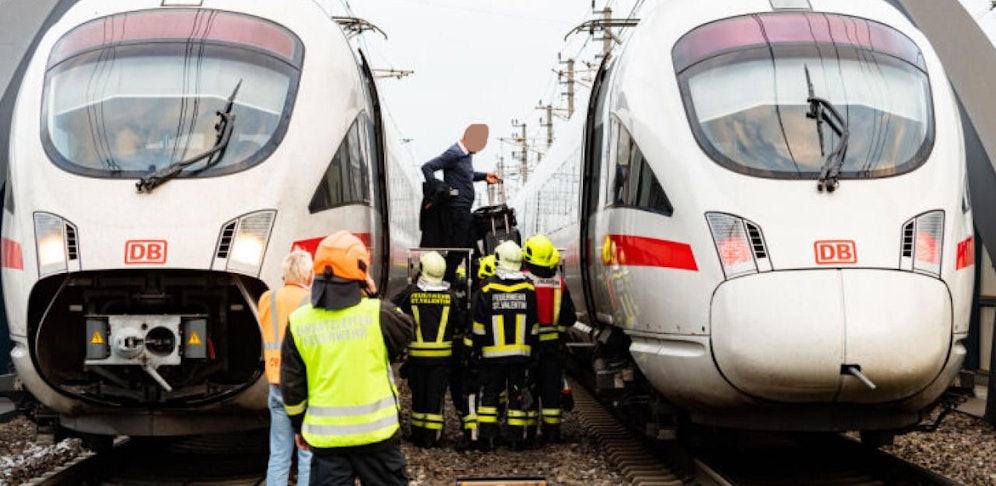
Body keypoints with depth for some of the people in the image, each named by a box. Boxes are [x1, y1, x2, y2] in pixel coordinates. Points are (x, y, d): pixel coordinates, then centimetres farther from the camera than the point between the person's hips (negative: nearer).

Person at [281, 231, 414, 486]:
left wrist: (299, 426, 16)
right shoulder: (377, 314, -13)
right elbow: (406, 329, 9)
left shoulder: (298, 323, -4)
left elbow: (291, 386, 2)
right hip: (375, 431, -2)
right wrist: (375, 298, 10)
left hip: (325, 436, 2)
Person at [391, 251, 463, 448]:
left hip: (417, 353, 0)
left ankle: (418, 435, 18)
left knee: (419, 393, 11)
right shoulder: (450, 296, -5)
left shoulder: (411, 293, -7)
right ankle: (431, 436, 2)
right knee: (436, 394, 4)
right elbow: (460, 321, 4)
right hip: (442, 354, 0)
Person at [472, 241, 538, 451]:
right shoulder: (529, 288, -1)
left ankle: (487, 437, 3)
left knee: (490, 394, 6)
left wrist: (477, 348, 7)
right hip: (520, 353, 2)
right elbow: (534, 325, 6)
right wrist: (531, 348, 15)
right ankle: (516, 439, 8)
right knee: (517, 395, 7)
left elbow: (479, 325, -3)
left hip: (493, 353, -1)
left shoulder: (488, 287, -7)